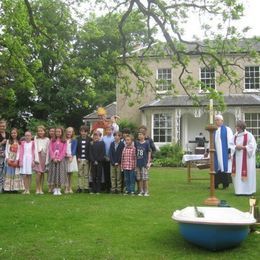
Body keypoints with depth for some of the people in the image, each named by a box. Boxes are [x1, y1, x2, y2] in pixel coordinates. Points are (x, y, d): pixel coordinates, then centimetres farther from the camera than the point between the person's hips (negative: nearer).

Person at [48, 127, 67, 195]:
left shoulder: (64, 141, 5)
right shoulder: (52, 141, 10)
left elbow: (64, 151, -3)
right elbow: (50, 150, 1)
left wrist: (59, 158, -14)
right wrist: (53, 158, -12)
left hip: (61, 160, -1)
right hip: (53, 160, 1)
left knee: (60, 174, -2)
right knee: (53, 173, -1)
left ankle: (59, 189, 5)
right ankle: (55, 189, 4)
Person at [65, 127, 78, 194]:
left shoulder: (74, 141, 9)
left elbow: (74, 149, 1)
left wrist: (71, 156, -13)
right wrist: (65, 154, -13)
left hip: (72, 157, 0)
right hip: (65, 157, 0)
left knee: (70, 173, 4)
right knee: (66, 173, -5)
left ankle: (70, 188, 9)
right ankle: (66, 188, -5)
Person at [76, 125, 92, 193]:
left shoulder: (90, 139, 3)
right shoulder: (78, 139, 7)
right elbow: (76, 149, 5)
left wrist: (89, 158, -7)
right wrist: (78, 157, -5)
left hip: (87, 159, -1)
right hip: (80, 159, 1)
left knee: (86, 174, 2)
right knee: (80, 174, 2)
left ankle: (86, 188, 7)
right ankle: (80, 187, 6)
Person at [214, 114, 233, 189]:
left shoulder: (227, 129, -2)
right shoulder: (214, 131, 14)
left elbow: (230, 142, -7)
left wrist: (230, 152, -14)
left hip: (224, 153, -5)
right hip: (216, 154, 5)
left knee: (225, 167, -3)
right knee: (217, 168, 5)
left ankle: (225, 184, 4)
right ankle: (216, 184, 8)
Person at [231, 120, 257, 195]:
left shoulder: (249, 135, -6)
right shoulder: (235, 136, 10)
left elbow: (252, 146, -9)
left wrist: (242, 147, -17)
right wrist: (236, 147, -12)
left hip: (246, 158, -5)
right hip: (237, 158, 5)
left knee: (246, 172, -4)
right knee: (238, 173, 3)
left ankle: (248, 190, 4)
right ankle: (239, 190, 9)